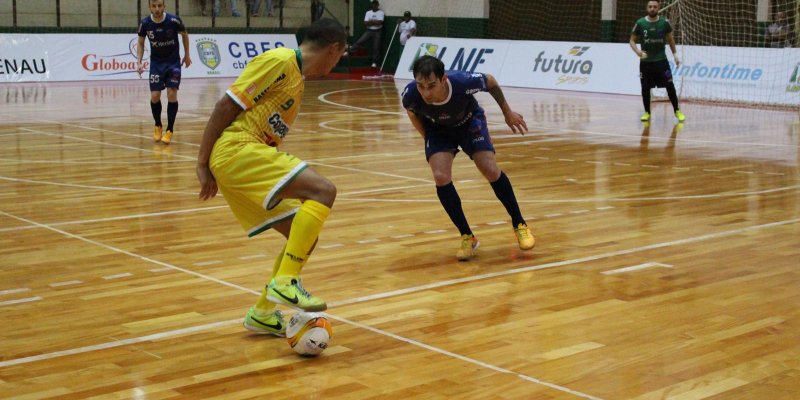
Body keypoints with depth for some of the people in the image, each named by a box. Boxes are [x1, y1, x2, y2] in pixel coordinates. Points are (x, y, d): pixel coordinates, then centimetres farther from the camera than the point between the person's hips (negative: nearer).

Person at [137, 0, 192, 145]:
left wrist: (187, 55, 7)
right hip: (156, 62, 1)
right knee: (154, 96, -4)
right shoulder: (145, 23, -14)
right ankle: (158, 126, 20)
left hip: (173, 62, -1)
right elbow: (141, 43, 3)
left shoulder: (173, 21, -19)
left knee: (172, 94, -11)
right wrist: (139, 62, -9)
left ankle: (169, 130, -1)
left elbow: (184, 35, 2)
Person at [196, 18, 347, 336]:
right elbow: (228, 104, -11)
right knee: (323, 191, -22)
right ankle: (286, 281, -23)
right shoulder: (281, 60, -7)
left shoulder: (297, 78, 22)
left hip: (252, 157, 10)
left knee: (304, 238, 9)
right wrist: (203, 164, -12)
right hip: (237, 150, -10)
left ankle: (262, 313, 20)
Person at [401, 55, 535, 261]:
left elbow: (490, 81, -13)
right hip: (438, 129, 1)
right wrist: (427, 137, -2)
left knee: (491, 171, -15)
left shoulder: (463, 82, -39)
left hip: (469, 122, -1)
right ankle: (467, 237, -2)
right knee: (441, 177, -21)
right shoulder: (410, 95, -35)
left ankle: (519, 225, 9)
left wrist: (507, 112, -1)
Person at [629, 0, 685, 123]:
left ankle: (677, 111, 7)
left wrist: (675, 55, 6)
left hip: (661, 60, 0)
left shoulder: (665, 22, -5)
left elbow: (670, 39, 8)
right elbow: (632, 40, 0)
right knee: (645, 88, 3)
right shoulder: (640, 23, -7)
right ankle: (647, 112, 19)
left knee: (670, 85, -5)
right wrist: (638, 51, -18)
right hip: (646, 61, 0)